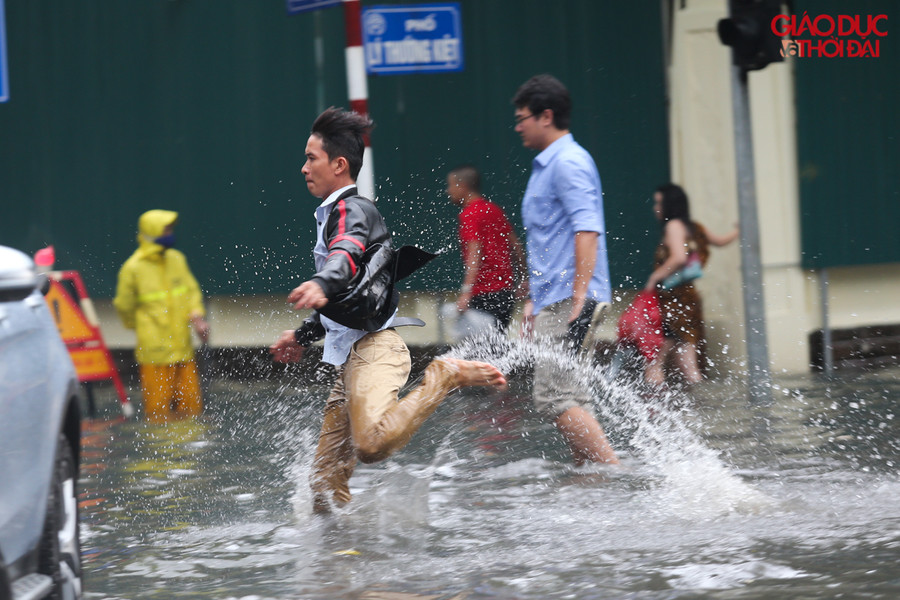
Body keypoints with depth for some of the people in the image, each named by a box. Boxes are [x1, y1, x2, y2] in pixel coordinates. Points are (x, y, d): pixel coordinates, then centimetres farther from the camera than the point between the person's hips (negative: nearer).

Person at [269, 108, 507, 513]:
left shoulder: (352, 210, -7)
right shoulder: (334, 214, 24)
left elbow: (347, 255, -32)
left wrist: (321, 285, -52)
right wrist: (304, 335, 35)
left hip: (374, 350, -10)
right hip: (351, 358, 10)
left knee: (372, 443, -35)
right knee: (326, 482, 6)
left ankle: (447, 377, -17)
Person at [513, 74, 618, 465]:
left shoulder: (568, 162, -11)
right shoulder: (546, 165, 21)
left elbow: (587, 231, -21)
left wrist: (578, 296, -25)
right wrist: (535, 300, 27)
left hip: (568, 300, -11)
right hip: (553, 300, 11)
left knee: (553, 396, -15)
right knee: (568, 395, 11)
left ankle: (615, 473, -16)